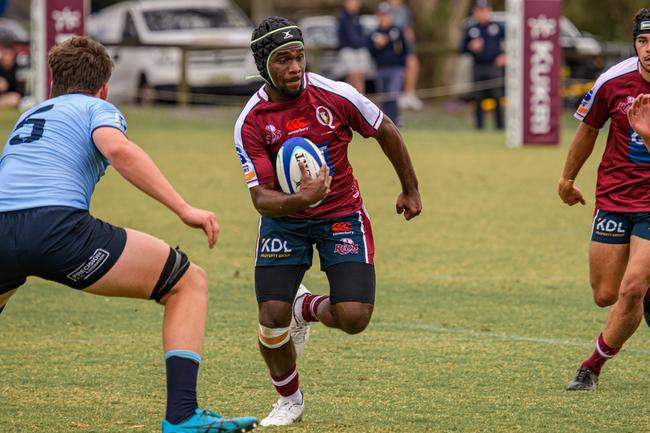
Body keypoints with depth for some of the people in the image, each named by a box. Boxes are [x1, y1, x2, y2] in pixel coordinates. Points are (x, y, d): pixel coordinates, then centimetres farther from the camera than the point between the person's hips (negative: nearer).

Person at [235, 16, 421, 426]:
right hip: (284, 219, 0)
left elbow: (387, 133, 2)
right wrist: (299, 199, -40)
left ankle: (307, 307, 22)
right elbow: (261, 198, -18)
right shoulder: (251, 123, -15)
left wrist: (410, 189, 13)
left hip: (342, 213, 0)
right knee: (272, 319, -11)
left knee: (353, 318, -16)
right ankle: (290, 400, 19)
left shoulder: (335, 95, -16)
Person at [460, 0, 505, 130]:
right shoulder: (470, 29, 11)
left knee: (498, 97, -6)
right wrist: (471, 47, -9)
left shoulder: (497, 27, 7)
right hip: (478, 68, 2)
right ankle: (479, 125, 5)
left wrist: (505, 56, -5)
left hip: (495, 67, -2)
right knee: (478, 98, 0)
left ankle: (500, 125, -5)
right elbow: (462, 49, 11)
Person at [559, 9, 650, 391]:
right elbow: (588, 130, 10)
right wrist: (568, 179, 22)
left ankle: (594, 366, 5)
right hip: (614, 198, 2)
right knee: (606, 295, 3)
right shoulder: (614, 81, -7)